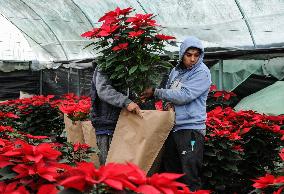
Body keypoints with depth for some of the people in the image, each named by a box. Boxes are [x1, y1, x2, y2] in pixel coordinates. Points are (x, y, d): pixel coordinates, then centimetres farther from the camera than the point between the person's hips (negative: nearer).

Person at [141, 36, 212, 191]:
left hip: (191, 129, -7)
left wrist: (155, 92, -10)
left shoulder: (202, 72, -8)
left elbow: (184, 96, -18)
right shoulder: (175, 71, 13)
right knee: (169, 170, 15)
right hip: (172, 127, 7)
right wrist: (169, 103, 1)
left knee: (190, 177, -11)